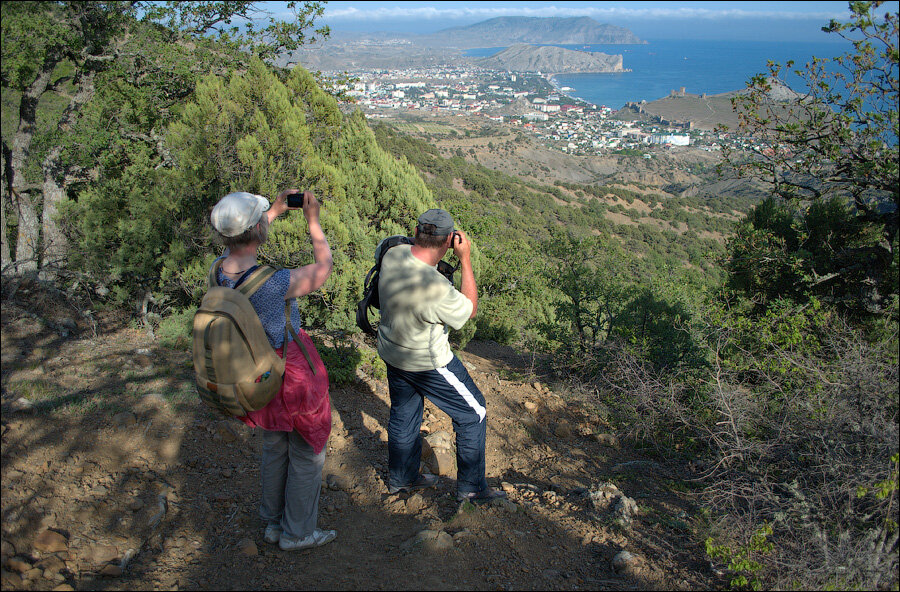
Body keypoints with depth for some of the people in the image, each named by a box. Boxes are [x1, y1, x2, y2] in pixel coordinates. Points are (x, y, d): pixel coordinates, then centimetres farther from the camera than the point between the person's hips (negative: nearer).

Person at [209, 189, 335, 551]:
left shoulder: (219, 269, -12)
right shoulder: (274, 283, -33)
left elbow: (240, 243, 14)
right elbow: (324, 266, -14)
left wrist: (276, 210, 15)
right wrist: (312, 220, -3)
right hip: (291, 370, -7)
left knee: (274, 446, 25)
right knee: (307, 452, 14)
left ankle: (273, 523, 41)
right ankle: (297, 533, 28)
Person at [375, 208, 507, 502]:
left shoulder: (393, 255, -15)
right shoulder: (435, 288, -36)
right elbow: (469, 310, -16)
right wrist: (465, 259, -19)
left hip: (392, 353, 8)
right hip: (427, 363, -7)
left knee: (403, 413, 25)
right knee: (473, 413, 12)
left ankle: (400, 478, 44)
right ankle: (471, 486, 23)